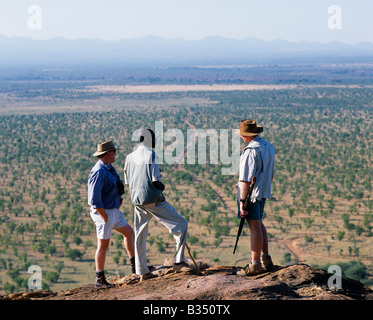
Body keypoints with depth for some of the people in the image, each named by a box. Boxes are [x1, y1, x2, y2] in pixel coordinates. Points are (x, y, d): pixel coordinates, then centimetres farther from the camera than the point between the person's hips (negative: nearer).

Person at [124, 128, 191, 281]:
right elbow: (155, 181, -15)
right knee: (181, 224, 1)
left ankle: (142, 272, 14)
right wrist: (162, 186, 5)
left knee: (140, 236, 12)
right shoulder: (151, 155, -9)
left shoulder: (130, 157, 11)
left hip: (137, 202, 7)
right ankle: (178, 261, -5)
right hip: (153, 199, -7)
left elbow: (128, 183, 14)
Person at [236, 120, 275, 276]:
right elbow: (271, 174, 17)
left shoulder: (251, 151, -21)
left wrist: (242, 201, -21)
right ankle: (266, 259, 24)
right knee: (259, 225, 20)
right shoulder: (269, 147, 8)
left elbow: (246, 180, -23)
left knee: (255, 227, -4)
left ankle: (255, 264, 2)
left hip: (250, 193, -9)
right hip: (263, 193, 9)